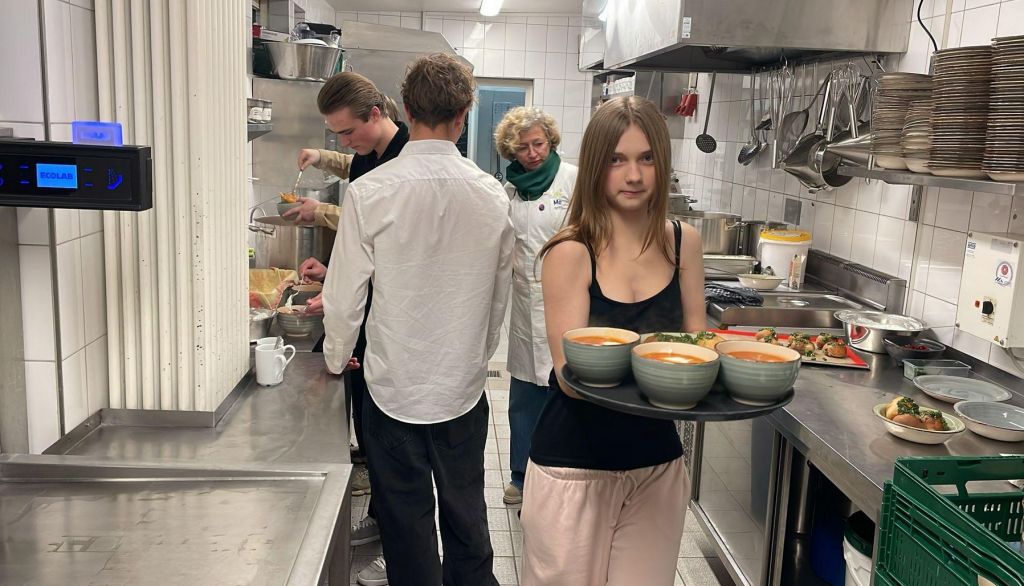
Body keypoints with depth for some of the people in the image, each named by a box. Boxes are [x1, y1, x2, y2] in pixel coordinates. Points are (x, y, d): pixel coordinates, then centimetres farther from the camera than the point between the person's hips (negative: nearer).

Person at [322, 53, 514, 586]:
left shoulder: (370, 192, -15)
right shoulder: (492, 195, -6)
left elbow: (345, 296, -10)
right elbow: (499, 297, 5)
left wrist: (336, 358, 10)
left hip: (395, 387, -2)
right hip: (465, 386, 3)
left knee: (407, 522, 13)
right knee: (466, 514, 20)